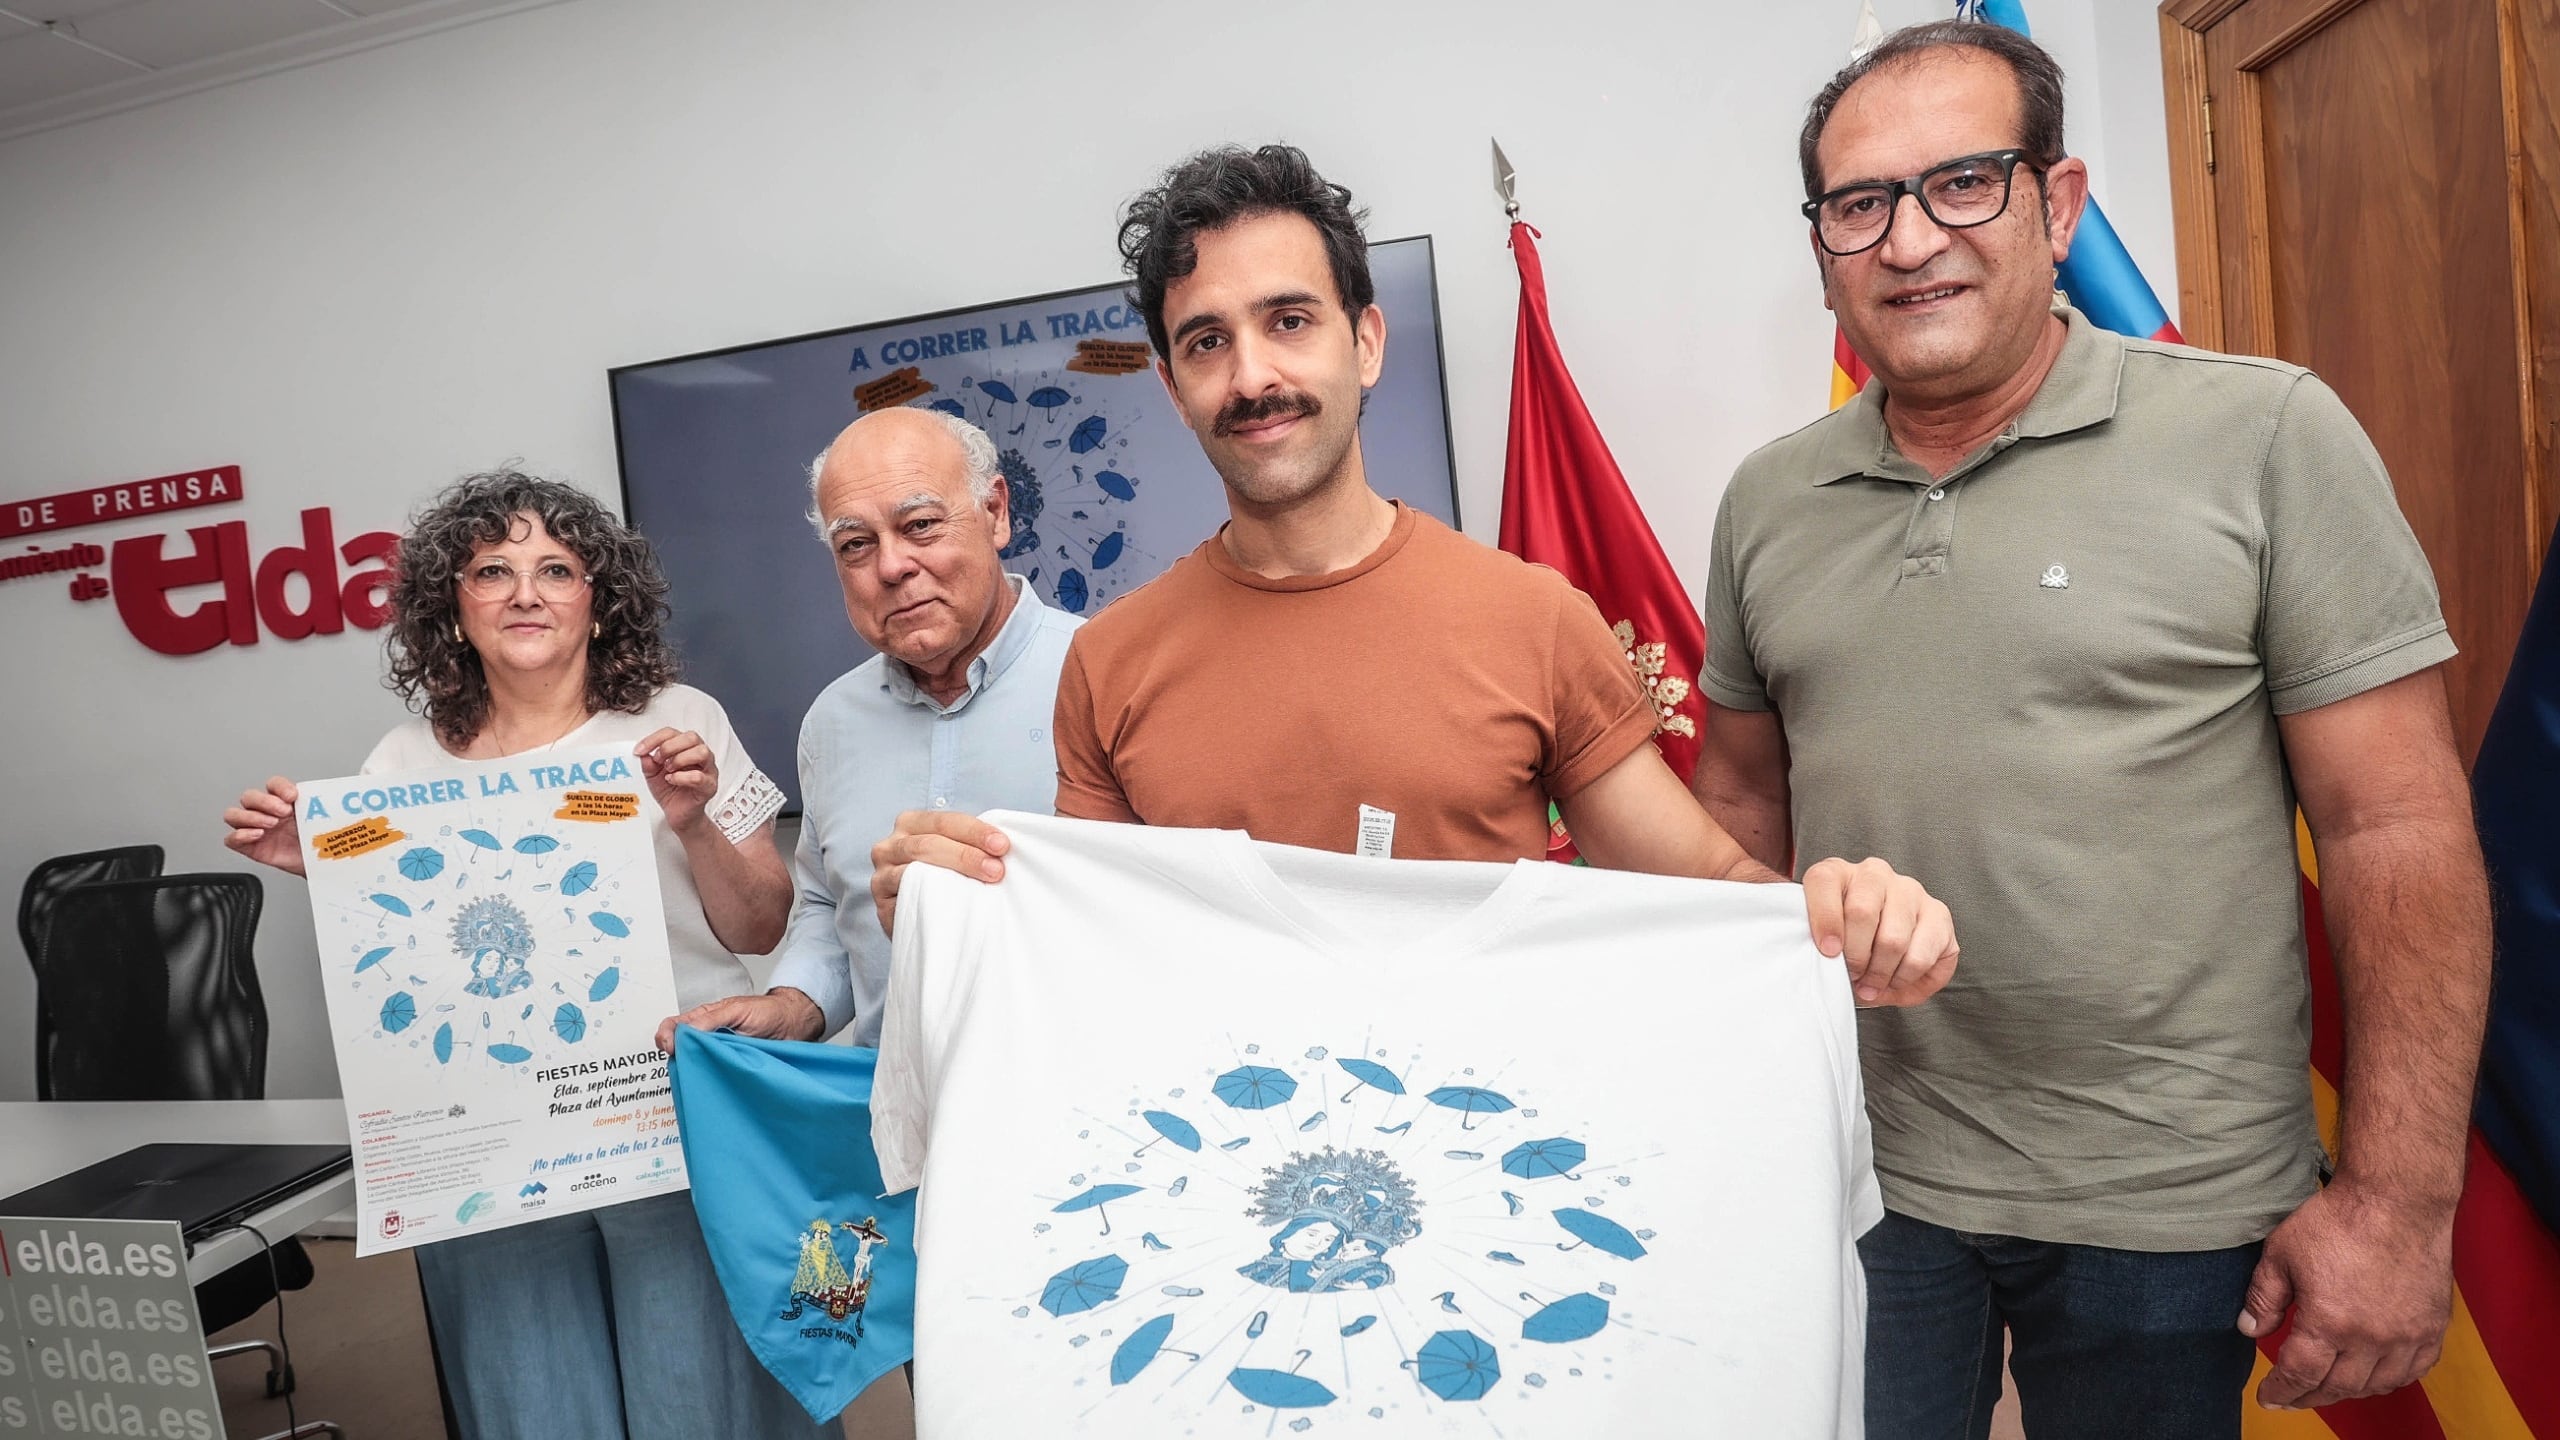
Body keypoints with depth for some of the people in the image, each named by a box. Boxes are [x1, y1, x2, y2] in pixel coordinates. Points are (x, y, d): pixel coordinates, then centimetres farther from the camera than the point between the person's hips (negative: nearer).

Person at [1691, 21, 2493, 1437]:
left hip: (2163, 1209, -2)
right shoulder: (1766, 500, 2)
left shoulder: (2266, 438, -9)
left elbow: (2399, 831, -9)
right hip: (1850, 1174, 3)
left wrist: (2400, 1198, -10)